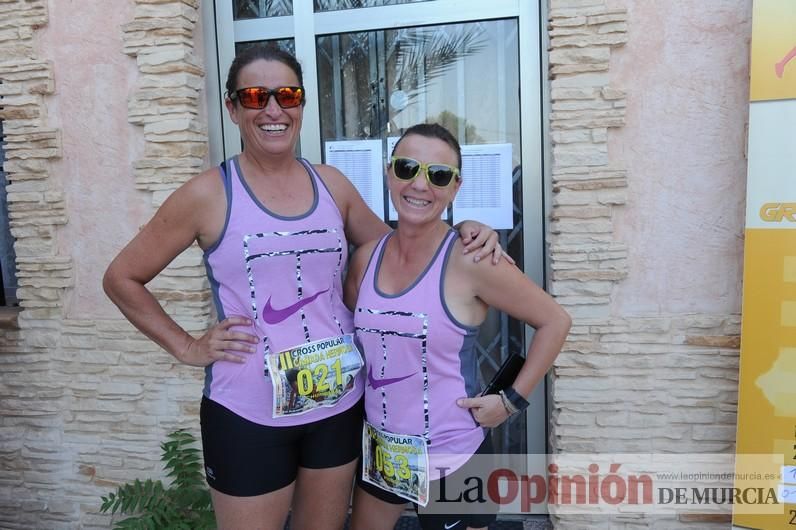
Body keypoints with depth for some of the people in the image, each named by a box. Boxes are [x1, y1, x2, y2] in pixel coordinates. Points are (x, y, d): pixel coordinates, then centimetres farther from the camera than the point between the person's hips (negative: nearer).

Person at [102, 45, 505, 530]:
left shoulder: (331, 183, 3)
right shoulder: (209, 194, -7)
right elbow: (122, 279, 3)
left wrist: (463, 234, -1)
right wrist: (187, 348, -6)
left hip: (339, 403, 4)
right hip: (248, 414, -3)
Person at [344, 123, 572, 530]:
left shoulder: (470, 260, -20)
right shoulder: (366, 258, -4)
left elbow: (555, 321, -11)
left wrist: (512, 400, -12)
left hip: (452, 457, -5)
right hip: (380, 451, 6)